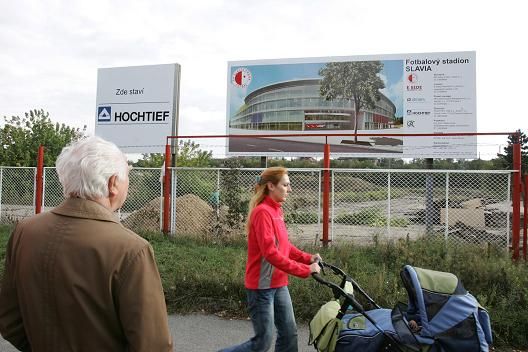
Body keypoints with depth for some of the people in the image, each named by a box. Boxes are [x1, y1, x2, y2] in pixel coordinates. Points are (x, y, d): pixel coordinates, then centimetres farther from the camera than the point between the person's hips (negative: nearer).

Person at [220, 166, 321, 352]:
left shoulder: (276, 210, 8)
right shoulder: (262, 212, -19)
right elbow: (270, 253, -25)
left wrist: (307, 258, 0)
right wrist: (304, 270, -23)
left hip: (279, 284, 9)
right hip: (262, 286, -9)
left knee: (289, 334, 13)